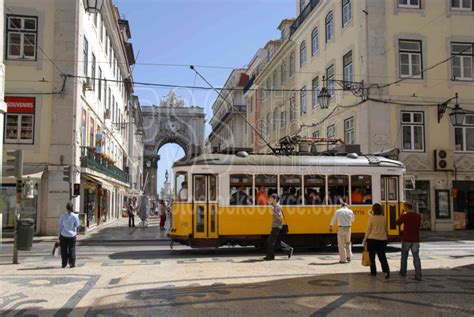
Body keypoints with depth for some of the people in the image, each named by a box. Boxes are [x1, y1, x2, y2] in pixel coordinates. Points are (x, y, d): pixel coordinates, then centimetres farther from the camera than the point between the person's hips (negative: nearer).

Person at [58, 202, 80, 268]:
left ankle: (64, 264, 14)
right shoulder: (75, 216, -12)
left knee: (64, 250, 10)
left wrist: (59, 234, 10)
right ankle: (72, 263, 7)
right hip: (72, 235, -1)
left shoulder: (63, 216, -7)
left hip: (63, 235, 1)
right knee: (72, 249, 8)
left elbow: (60, 226, 0)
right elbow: (77, 225, -2)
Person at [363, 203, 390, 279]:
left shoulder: (371, 218, -11)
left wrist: (365, 239, 0)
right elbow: (385, 229, 10)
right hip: (382, 240, 4)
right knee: (382, 256, 7)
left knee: (372, 257, 11)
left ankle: (373, 272, 17)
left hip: (372, 239, -4)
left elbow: (368, 230, -8)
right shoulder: (384, 218, 2)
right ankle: (386, 271, -11)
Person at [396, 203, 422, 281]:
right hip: (416, 240, 2)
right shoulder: (418, 216, 1)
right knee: (416, 257, 2)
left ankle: (403, 272, 30)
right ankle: (418, 276, -6)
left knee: (404, 256, 16)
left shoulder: (405, 216, -10)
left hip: (406, 239, -2)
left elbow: (398, 223, 6)